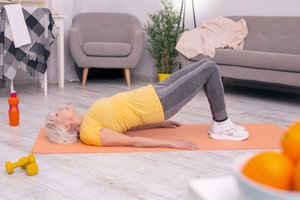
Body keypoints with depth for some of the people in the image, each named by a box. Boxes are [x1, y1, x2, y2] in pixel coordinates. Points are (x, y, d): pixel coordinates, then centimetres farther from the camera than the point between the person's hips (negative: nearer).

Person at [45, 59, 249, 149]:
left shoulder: (88, 121, 10)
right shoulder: (89, 133, -17)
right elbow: (133, 141, -23)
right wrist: (172, 143, -25)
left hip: (154, 92, 9)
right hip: (158, 104, -9)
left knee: (206, 64, 9)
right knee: (210, 68, -6)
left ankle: (218, 123, 19)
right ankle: (222, 125, 7)